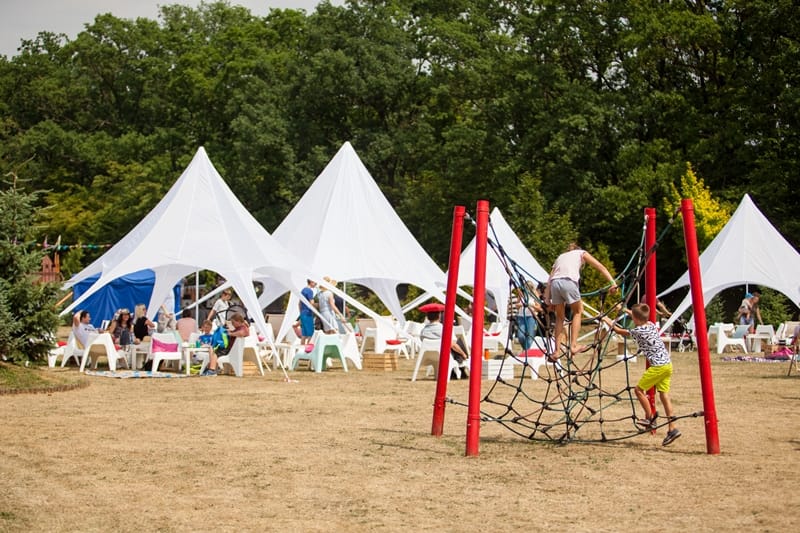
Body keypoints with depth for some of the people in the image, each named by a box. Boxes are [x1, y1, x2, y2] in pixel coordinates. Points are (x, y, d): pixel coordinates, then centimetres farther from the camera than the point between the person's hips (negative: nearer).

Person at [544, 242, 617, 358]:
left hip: (555, 283, 4)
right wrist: (612, 282, 7)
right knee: (578, 312, 18)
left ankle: (557, 351, 14)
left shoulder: (560, 257, 36)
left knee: (559, 317, 18)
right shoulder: (582, 253, 27)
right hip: (569, 282, -3)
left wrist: (547, 299, 19)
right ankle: (574, 345, 8)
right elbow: (601, 267, 15)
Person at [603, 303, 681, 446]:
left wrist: (608, 321, 22)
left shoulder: (638, 331, -11)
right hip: (667, 364, 8)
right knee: (664, 394, 7)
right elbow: (641, 320, 36)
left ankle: (650, 418, 12)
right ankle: (672, 428, 3)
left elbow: (619, 331, 6)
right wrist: (628, 311, 45)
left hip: (658, 366, -8)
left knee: (639, 389, 6)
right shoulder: (652, 325, 10)